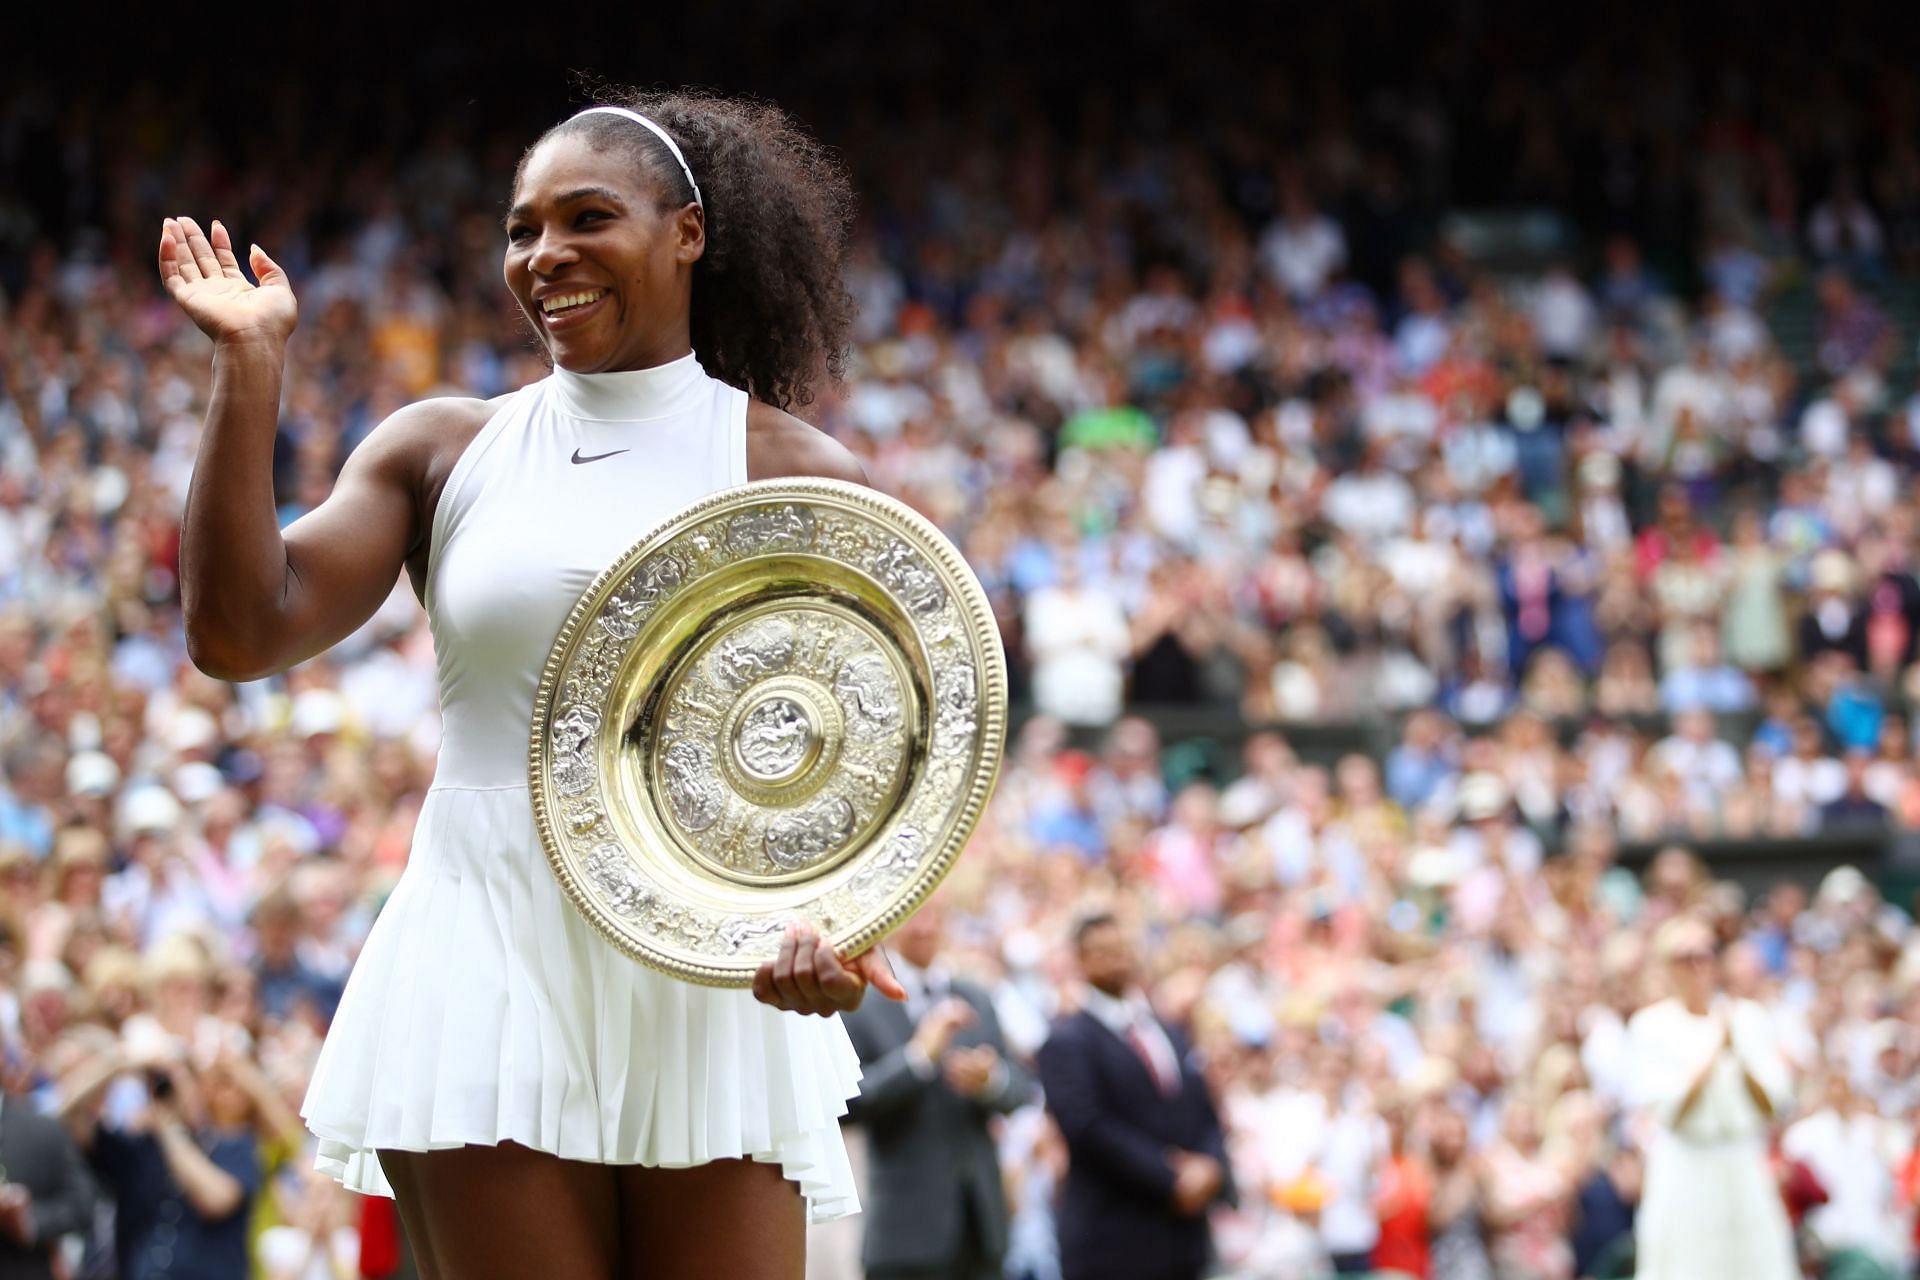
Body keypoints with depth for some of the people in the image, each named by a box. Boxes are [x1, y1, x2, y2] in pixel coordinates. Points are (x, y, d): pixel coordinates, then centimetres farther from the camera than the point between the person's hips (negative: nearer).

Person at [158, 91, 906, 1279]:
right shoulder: (440, 453, 9)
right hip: (492, 970, 1)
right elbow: (240, 633, -1)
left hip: (710, 990, -1)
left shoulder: (800, 477, 4)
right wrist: (252, 362, -3)